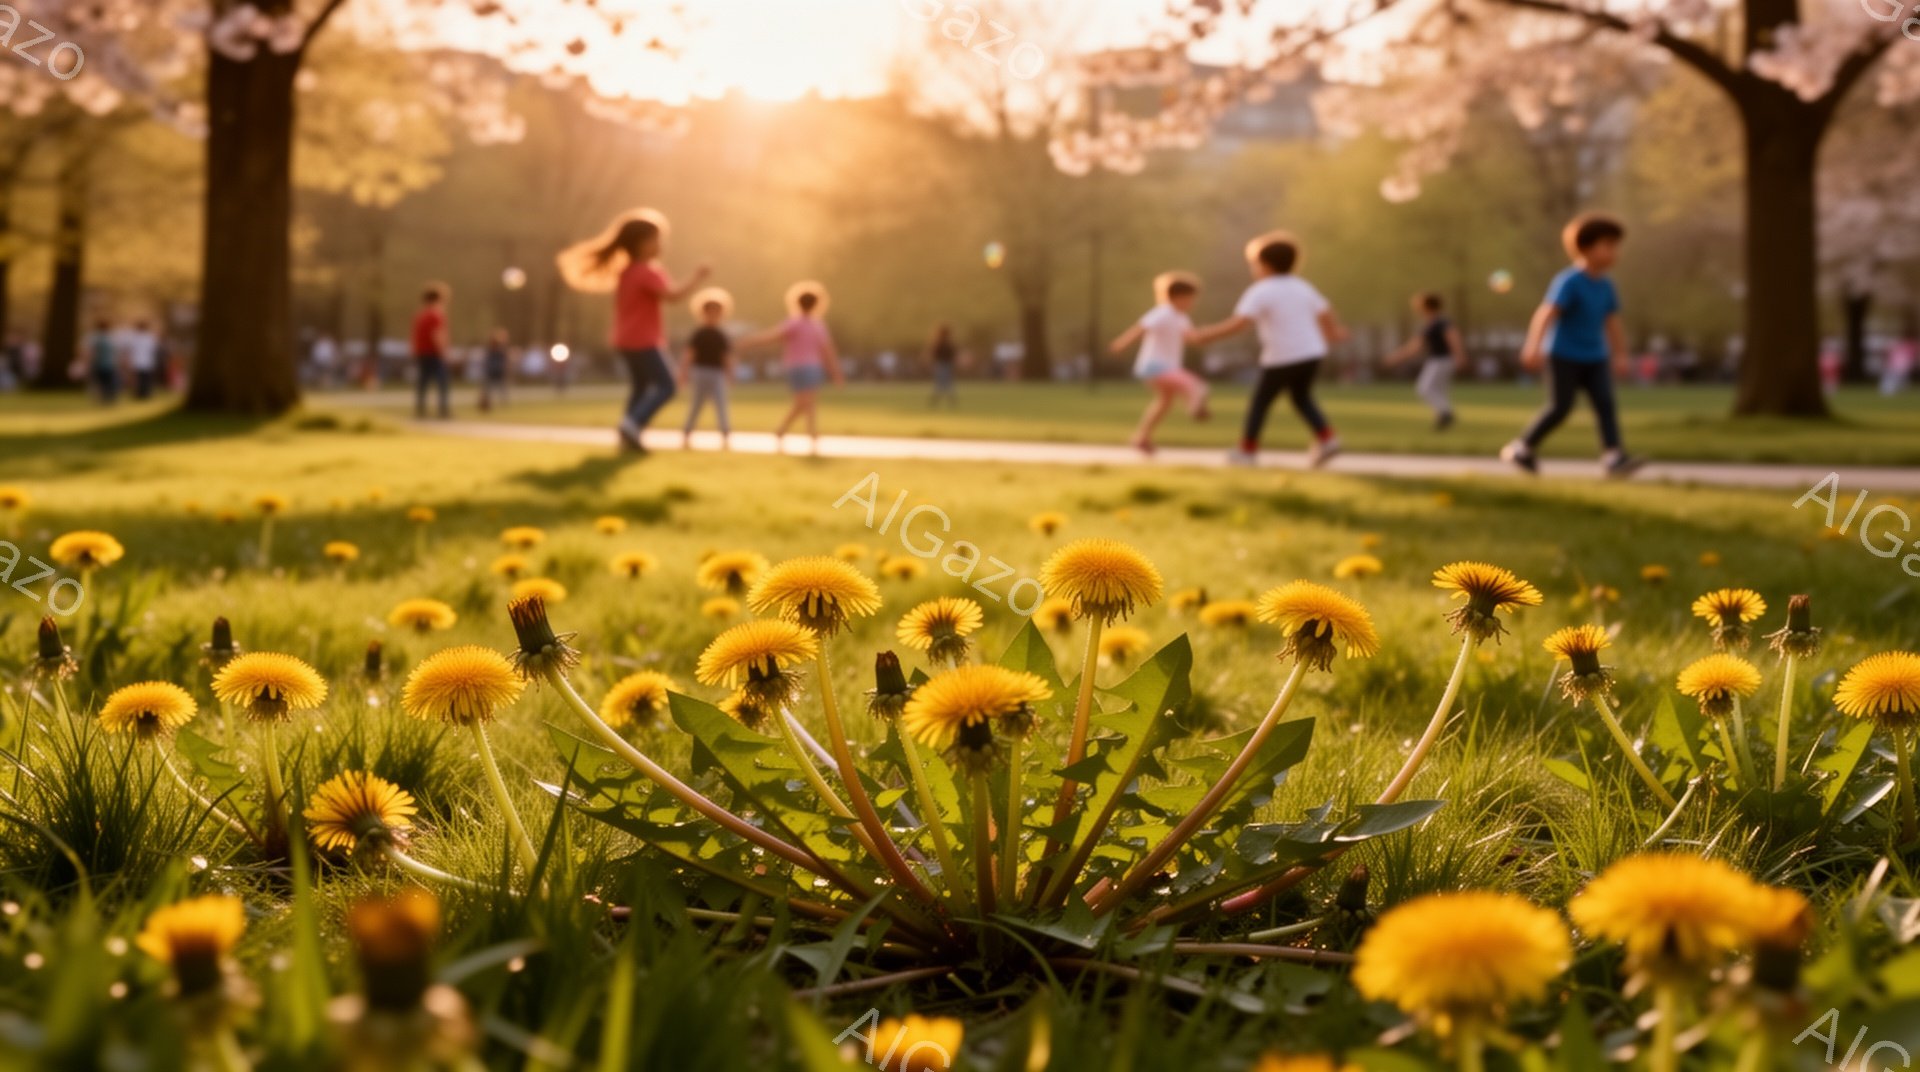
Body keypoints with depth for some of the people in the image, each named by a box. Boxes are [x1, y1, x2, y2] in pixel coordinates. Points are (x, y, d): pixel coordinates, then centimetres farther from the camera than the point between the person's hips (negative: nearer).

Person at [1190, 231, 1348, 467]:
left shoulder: (1260, 292, -10)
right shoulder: (1302, 287, 10)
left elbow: (1239, 323, -23)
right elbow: (1325, 313, 20)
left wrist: (1206, 336, -21)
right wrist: (1335, 331, 40)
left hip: (1281, 358, -6)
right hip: (1312, 353, 6)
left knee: (1260, 401, 9)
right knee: (1302, 397, 24)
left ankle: (1248, 450, 13)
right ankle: (1327, 438, 9)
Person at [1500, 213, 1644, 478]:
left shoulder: (1605, 286, 5)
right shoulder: (1569, 281, -16)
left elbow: (1612, 322, 16)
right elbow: (1547, 313, -25)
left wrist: (1620, 355, 20)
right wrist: (1534, 346, -35)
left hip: (1595, 358, 6)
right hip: (1564, 356, -6)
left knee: (1605, 402, -9)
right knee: (1560, 407, -4)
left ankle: (1613, 456, -16)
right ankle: (1522, 448, 13)